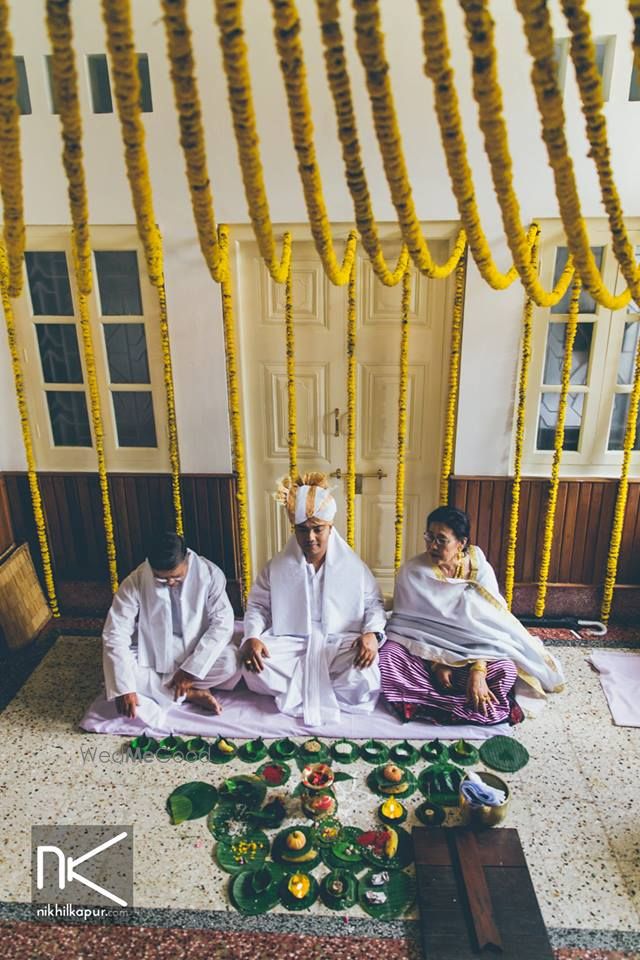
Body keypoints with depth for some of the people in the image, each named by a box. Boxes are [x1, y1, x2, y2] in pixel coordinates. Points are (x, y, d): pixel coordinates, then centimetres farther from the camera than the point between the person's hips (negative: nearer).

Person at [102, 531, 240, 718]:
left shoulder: (210, 573, -19)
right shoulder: (135, 582, -19)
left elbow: (222, 623, -19)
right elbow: (116, 635, -20)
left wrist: (191, 669, -25)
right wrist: (124, 688, -29)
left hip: (198, 650, 0)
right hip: (152, 655, 1)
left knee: (231, 663, -30)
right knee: (115, 674, -28)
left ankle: (158, 688, -12)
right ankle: (191, 693, -17)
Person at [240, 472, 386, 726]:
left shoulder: (353, 565, 1)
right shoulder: (277, 567, 3)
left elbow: (374, 603, 6)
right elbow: (257, 605, 8)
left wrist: (371, 633, -15)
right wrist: (252, 637, -13)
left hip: (341, 645, 0)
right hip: (291, 645, 1)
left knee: (362, 681, -33)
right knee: (254, 671, -29)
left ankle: (297, 692, -9)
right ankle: (321, 692, -14)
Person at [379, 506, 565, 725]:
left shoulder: (480, 570, -12)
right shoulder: (411, 572, -13)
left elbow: (487, 626, -15)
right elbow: (411, 623, -10)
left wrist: (478, 671, -28)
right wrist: (435, 661, -21)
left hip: (469, 651, 0)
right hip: (423, 648, 0)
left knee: (505, 670, -28)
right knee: (388, 659, -30)